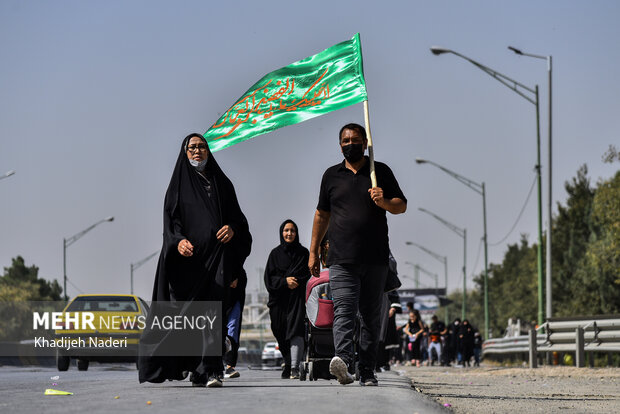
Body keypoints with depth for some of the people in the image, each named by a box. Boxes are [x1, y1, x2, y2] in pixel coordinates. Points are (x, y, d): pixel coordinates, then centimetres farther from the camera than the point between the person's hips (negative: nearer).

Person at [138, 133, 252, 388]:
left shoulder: (222, 183, 18)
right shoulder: (179, 185, 11)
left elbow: (237, 215, 14)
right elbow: (171, 219, -1)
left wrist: (233, 228, -10)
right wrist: (179, 240, -21)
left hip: (216, 254, 1)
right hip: (188, 256, -1)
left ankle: (209, 371, -18)